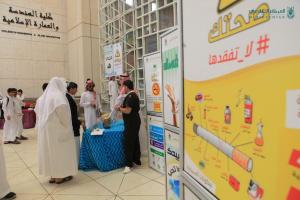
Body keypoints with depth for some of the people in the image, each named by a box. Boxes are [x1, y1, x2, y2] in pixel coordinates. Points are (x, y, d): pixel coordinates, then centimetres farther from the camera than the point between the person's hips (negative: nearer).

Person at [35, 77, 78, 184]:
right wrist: (66, 124, -14)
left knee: (50, 150, 12)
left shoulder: (44, 96, 12)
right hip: (57, 127, -8)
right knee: (60, 150, 2)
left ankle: (53, 175, 21)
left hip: (45, 127, 8)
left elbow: (37, 110, 14)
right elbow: (62, 108, -26)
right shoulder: (59, 95, -13)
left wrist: (43, 122, 14)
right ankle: (60, 176, 9)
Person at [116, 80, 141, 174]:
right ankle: (137, 160, 27)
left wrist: (119, 108, -9)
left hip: (131, 123, -10)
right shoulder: (134, 95, 13)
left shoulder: (130, 96, -19)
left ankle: (129, 164, 1)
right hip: (135, 121, 10)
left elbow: (128, 111, -25)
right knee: (135, 141, 16)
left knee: (128, 143, -5)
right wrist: (123, 106, 14)